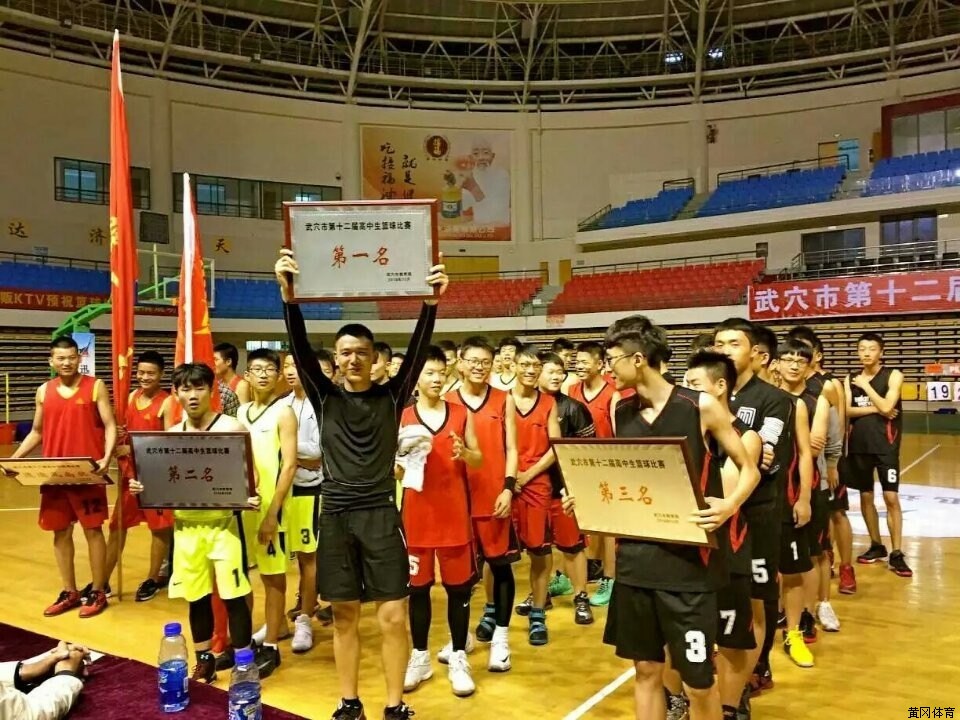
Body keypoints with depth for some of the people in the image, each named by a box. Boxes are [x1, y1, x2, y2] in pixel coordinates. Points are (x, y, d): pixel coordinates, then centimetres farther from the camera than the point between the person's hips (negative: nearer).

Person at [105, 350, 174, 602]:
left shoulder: (167, 402, -12)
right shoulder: (132, 397, 8)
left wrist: (134, 449, -21)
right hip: (130, 470, 7)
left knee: (160, 527, 7)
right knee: (118, 524, 13)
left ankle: (153, 579, 21)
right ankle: (103, 581, 24)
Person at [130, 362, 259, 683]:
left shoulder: (231, 428, -7)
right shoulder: (171, 434, 7)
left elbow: (250, 473, -8)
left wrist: (250, 496, -28)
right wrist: (143, 487, -6)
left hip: (223, 523, -4)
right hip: (186, 525, 4)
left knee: (234, 596, 0)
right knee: (196, 597, 14)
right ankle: (204, 660, 31)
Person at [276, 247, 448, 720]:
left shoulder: (391, 397, 1)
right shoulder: (324, 397, 3)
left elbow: (417, 349, -11)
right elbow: (300, 347, -9)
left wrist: (431, 302, -25)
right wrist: (288, 294, -22)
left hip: (381, 513, -1)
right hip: (336, 515, 1)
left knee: (392, 616, 2)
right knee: (344, 615, 11)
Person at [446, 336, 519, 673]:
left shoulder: (505, 401, 3)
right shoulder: (447, 402, 4)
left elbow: (510, 449, 1)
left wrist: (508, 488, -9)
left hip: (494, 495, -1)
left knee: (501, 564, 4)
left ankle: (500, 638, 16)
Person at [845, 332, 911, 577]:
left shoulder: (893, 375, -4)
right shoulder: (851, 379, 7)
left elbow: (886, 407, -18)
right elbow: (846, 411, -4)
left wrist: (866, 385, -11)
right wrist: (874, 409, -14)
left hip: (885, 444, -4)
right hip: (859, 444, 4)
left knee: (891, 497, -5)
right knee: (865, 496, 11)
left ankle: (896, 554, 3)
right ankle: (876, 546, 26)